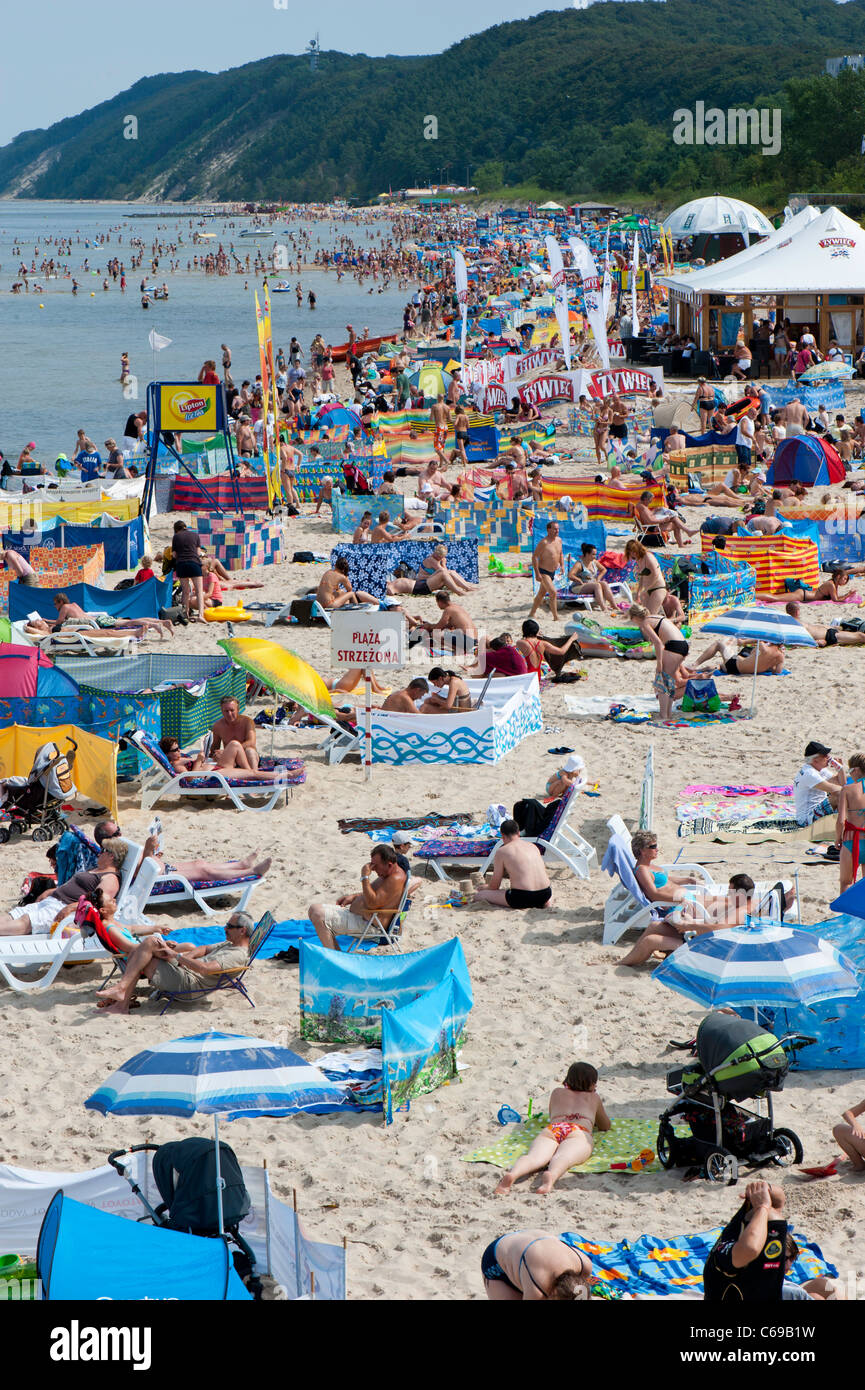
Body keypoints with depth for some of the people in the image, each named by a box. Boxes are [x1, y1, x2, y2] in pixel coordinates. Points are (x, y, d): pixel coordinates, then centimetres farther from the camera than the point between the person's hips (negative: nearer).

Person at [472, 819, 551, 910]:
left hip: (521, 899, -6)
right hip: (544, 895, 6)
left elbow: (494, 886, 5)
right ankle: (547, 902, 14)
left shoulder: (501, 851, 1)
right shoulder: (534, 847, 15)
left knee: (478, 896, 3)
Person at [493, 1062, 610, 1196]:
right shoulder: (593, 1097, 36)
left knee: (535, 1157, -28)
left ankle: (512, 1174, -61)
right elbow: (606, 1126, 50)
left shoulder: (557, 1093, 40)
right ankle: (551, 1176, -70)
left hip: (551, 1129, 2)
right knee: (562, 1158, -34)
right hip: (580, 1133, -2)